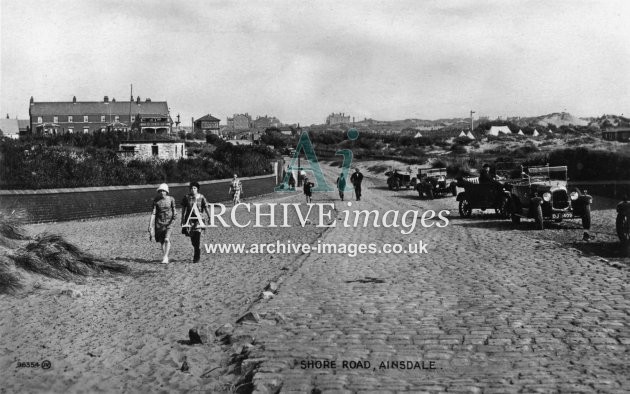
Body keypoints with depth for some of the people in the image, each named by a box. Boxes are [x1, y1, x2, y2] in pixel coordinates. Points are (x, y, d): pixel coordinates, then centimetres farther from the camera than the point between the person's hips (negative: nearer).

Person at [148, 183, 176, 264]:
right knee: (161, 241, 7)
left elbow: (173, 209, 10)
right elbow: (153, 212, -6)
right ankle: (164, 256, 24)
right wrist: (151, 225, -12)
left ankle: (166, 257, -13)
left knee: (167, 239, -15)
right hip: (159, 222, 2)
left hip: (168, 221, -2)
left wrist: (175, 214, -11)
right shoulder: (156, 200, -4)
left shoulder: (171, 199, -3)